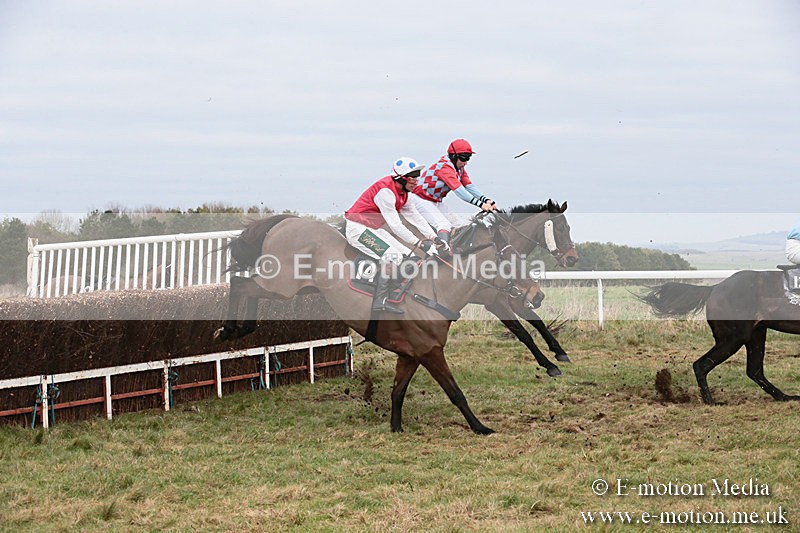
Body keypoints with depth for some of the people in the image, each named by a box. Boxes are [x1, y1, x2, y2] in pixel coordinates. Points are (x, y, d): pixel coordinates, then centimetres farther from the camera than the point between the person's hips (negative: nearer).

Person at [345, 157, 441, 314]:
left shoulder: (402, 192, 9)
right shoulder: (386, 191, -23)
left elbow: (415, 217, 11)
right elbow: (395, 225, -25)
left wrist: (434, 238, 3)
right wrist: (418, 242, -24)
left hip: (374, 229, 10)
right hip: (358, 229, -10)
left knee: (408, 256, 4)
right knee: (392, 256, -24)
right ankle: (380, 301, -25)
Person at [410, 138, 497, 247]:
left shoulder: (460, 168, 6)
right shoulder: (444, 167, -25)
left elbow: (469, 186, -5)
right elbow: (458, 190, -36)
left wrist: (486, 200, -21)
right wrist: (480, 204, -42)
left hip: (437, 203, 10)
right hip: (422, 200, -10)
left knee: (461, 226, 1)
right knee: (444, 226, -28)